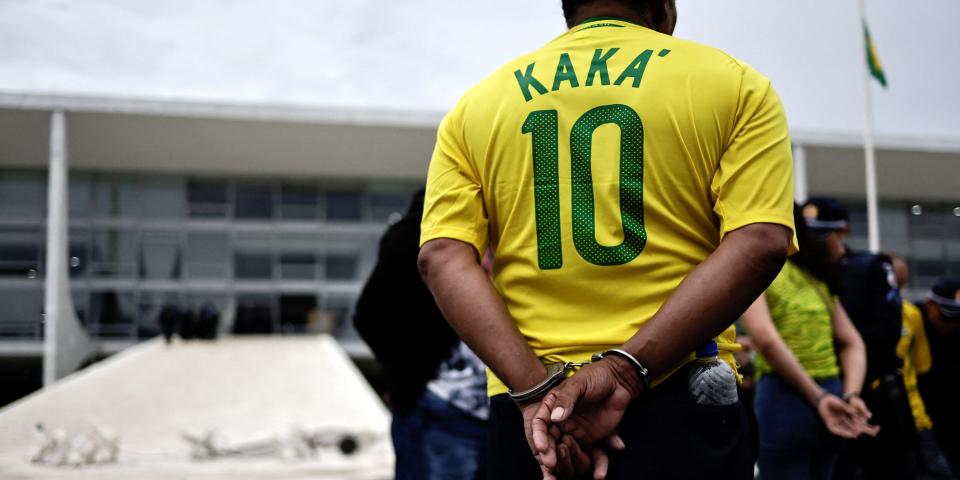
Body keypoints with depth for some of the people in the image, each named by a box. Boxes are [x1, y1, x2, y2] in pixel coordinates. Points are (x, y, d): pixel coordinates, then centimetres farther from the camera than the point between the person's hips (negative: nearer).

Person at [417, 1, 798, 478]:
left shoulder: (477, 104, 10)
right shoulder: (735, 84, 4)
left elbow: (443, 257, -4)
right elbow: (759, 244, -10)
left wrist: (536, 388, -13)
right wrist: (624, 370, -16)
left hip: (529, 408, 3)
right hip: (678, 402, -2)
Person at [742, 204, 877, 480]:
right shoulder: (816, 275, 19)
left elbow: (766, 340, -18)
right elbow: (853, 343, 12)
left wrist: (818, 398, -16)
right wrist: (851, 397, -2)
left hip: (785, 397, -7)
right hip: (831, 393, 7)